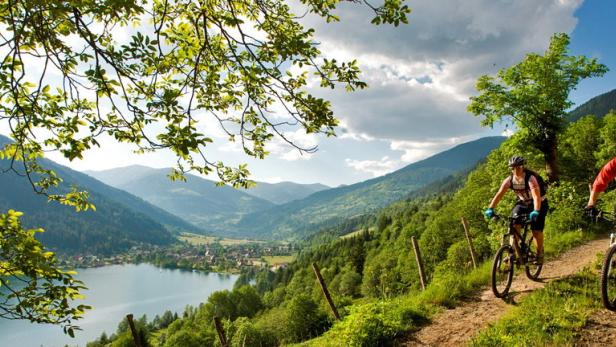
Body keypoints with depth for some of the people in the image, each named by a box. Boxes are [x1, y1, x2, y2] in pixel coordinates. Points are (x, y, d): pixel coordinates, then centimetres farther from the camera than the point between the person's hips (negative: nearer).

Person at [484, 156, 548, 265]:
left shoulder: (530, 178, -30)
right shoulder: (509, 180, -16)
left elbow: (536, 196, -41)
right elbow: (499, 194, -22)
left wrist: (536, 211, -57)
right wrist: (490, 209, -35)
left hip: (539, 204, -4)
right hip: (522, 203, 4)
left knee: (536, 231, -13)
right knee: (514, 226, -16)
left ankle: (540, 253, 12)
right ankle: (515, 252, -4)